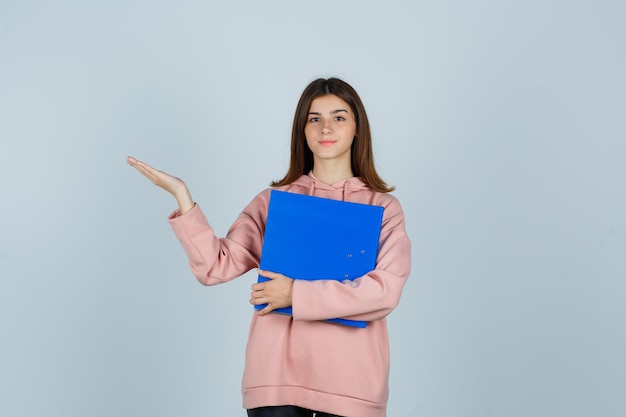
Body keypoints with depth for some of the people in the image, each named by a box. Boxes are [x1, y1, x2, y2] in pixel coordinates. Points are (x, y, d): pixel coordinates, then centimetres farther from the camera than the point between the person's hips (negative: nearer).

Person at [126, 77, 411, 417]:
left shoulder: (383, 207, 3)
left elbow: (385, 290, -11)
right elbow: (216, 267, -1)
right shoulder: (273, 201, 8)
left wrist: (296, 293, -14)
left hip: (350, 377, 0)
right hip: (277, 370, 1)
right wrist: (182, 197, -10)